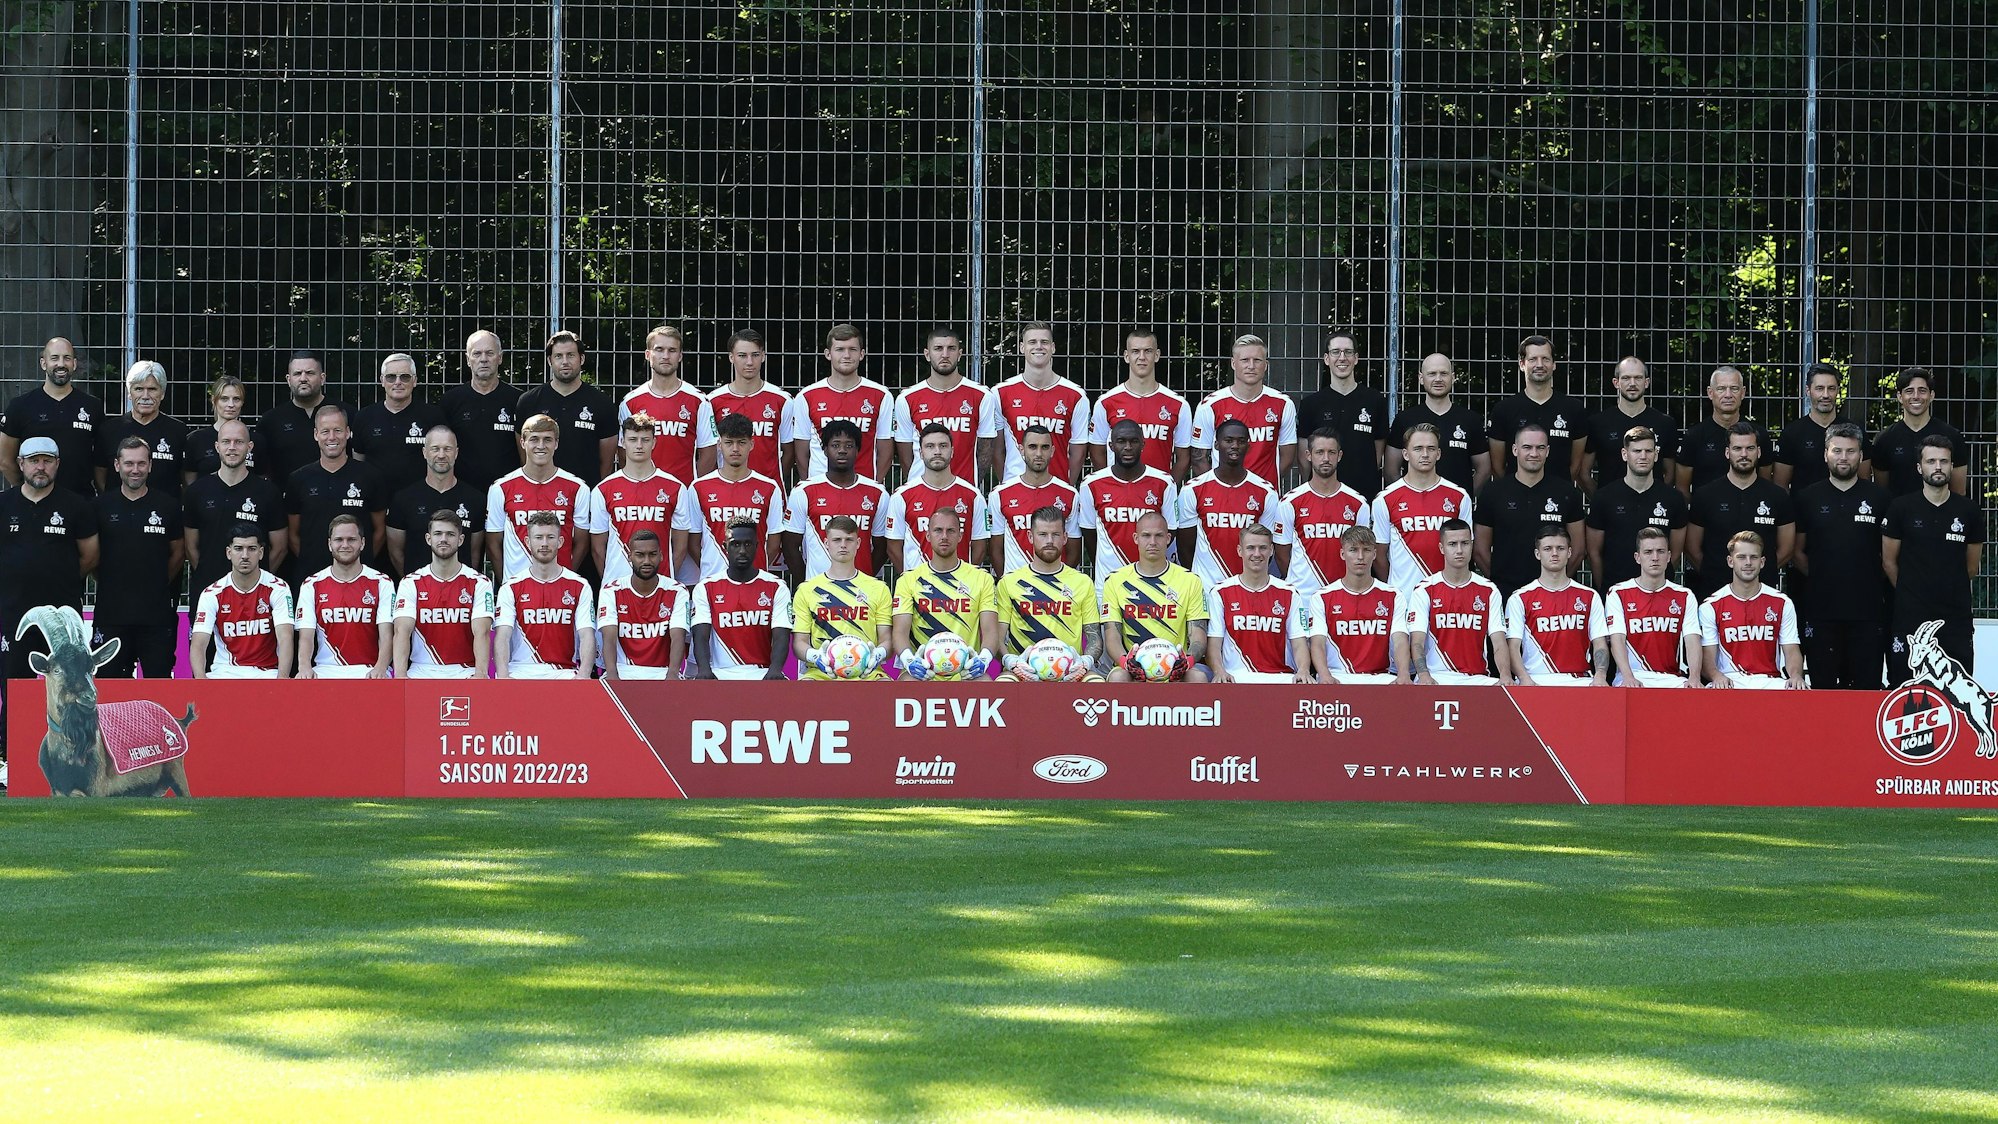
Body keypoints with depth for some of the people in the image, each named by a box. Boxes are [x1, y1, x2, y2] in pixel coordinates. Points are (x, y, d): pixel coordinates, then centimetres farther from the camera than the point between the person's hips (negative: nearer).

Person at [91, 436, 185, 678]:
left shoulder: (168, 506, 5)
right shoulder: (101, 505, 5)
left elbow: (178, 553, 14)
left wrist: (157, 585, 10)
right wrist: (110, 585, 9)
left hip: (157, 612, 0)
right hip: (111, 612, 0)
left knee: (160, 679, -1)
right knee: (109, 680, 1)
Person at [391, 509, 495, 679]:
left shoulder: (478, 583, 6)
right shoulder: (410, 583, 8)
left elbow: (481, 633, -7)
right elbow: (402, 631, -6)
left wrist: (481, 673, -27)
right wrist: (400, 675, -24)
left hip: (465, 672, -1)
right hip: (422, 671, 1)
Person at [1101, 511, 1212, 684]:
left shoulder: (1190, 581, 8)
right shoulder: (1116, 581, 8)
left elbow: (1198, 635, 3)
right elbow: (1112, 635, 2)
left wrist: (1188, 659, -23)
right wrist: (1124, 660, -23)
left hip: (1178, 668, 0)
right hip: (1133, 668, 0)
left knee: (1199, 676, -33)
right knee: (1118, 677, -35)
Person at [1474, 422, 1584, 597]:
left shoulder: (1567, 493, 6)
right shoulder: (1493, 492, 5)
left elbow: (1577, 548, 10)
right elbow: (1480, 550, 7)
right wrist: (1501, 580, 2)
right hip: (1505, 590, 0)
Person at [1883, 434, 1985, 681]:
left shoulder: (1968, 511, 6)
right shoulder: (1901, 508, 1)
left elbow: (1972, 565, 16)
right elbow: (1889, 561, 7)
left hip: (1956, 615, 1)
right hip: (1910, 615, -1)